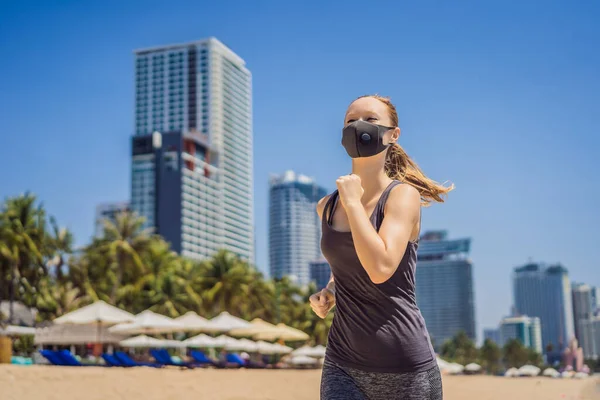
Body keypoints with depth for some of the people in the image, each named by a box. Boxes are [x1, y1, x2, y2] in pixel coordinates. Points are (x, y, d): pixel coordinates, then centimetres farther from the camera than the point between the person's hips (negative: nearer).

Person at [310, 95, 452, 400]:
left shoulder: (403, 195, -9)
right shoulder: (327, 207, 7)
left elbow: (380, 268, -25)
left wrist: (353, 201, -15)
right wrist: (328, 291, 8)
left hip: (404, 366, -4)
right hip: (342, 364, 4)